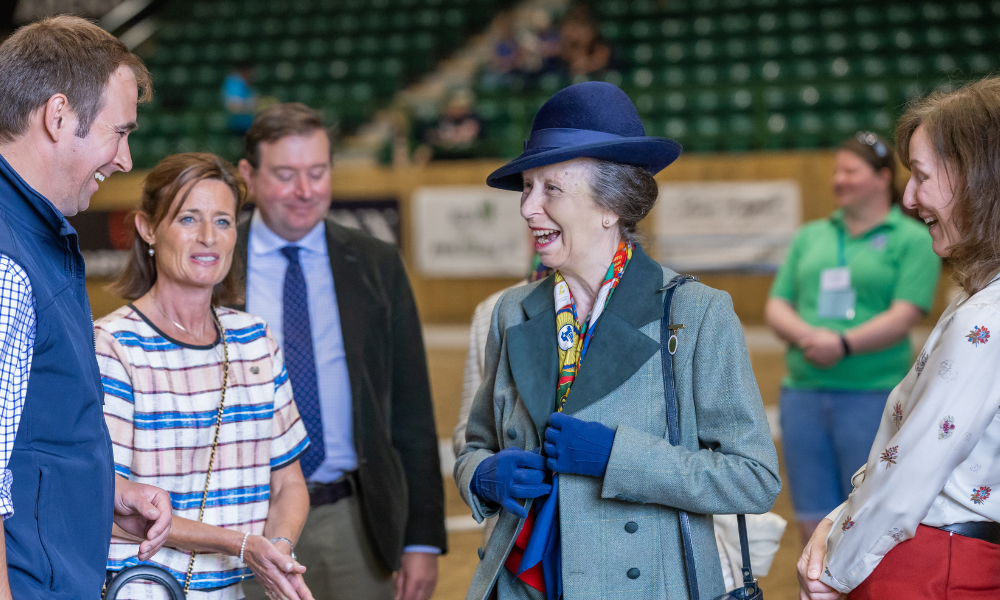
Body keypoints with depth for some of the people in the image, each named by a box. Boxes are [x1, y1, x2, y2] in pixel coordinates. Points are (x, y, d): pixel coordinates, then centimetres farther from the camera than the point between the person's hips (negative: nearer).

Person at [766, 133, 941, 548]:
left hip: (872, 394, -5)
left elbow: (905, 315, -9)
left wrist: (844, 344, -20)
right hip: (804, 392, 5)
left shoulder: (911, 239, 2)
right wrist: (806, 336, -9)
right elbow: (777, 306, 13)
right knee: (814, 525, 5)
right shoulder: (810, 237, 18)